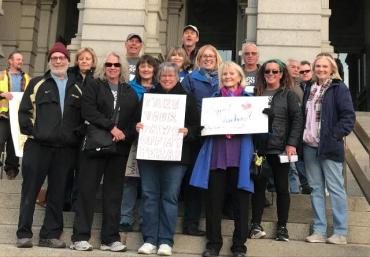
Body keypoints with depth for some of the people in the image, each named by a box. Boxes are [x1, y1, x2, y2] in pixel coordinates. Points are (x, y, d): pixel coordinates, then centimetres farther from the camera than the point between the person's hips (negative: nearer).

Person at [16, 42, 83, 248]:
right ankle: (24, 234, 9)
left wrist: (78, 134, 1)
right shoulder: (37, 84, 9)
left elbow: (84, 116, 14)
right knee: (30, 190, 1)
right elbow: (24, 111, 4)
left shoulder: (77, 89, 14)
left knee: (58, 193, 5)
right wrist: (32, 131, -6)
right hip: (38, 146, -2)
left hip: (66, 149, 2)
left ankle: (50, 235, 13)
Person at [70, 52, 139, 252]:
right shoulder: (94, 86, 6)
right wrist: (111, 127, -15)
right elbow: (88, 111, -8)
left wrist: (125, 134, -11)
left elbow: (135, 118, 7)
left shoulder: (130, 91, 14)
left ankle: (110, 238, 10)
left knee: (114, 192, 5)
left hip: (120, 148, 3)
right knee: (87, 189, -2)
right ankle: (80, 237, 3)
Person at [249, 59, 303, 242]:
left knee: (282, 187, 5)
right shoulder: (257, 93, 11)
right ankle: (256, 225, 11)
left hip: (280, 148, -2)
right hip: (258, 148, 3)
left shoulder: (288, 94, 2)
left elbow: (298, 119, -5)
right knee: (258, 186, 5)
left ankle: (282, 226, 14)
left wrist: (292, 144, -15)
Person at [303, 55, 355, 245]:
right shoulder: (310, 89, 15)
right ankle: (319, 231, 13)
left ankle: (340, 233, 5)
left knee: (335, 188, -2)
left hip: (329, 147, -6)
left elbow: (349, 117, -8)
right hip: (310, 146, 6)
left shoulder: (339, 88, -3)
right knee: (316, 189, 8)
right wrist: (302, 138, 7)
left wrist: (334, 136, -15)